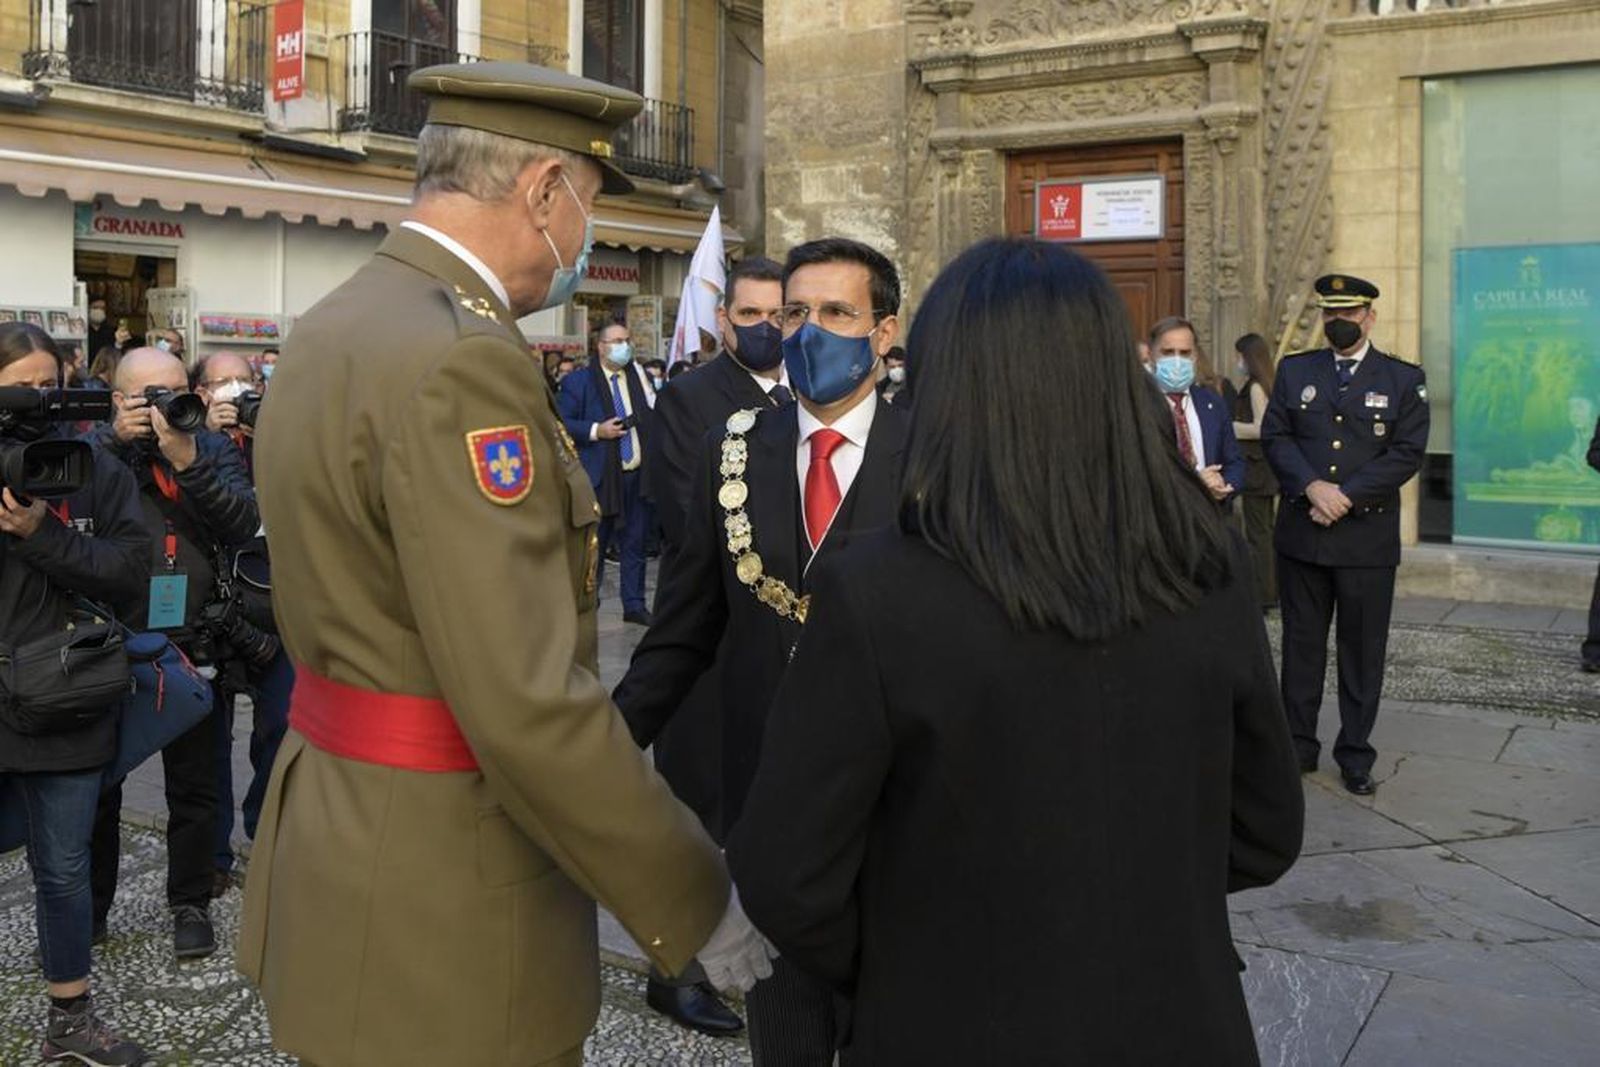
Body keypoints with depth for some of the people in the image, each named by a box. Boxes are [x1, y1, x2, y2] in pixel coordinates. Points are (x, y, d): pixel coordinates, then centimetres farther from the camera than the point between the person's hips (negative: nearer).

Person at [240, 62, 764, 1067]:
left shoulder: (336, 326, 7)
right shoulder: (459, 362, -24)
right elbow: (528, 705, -27)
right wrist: (698, 901, -18)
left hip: (338, 840, 9)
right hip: (445, 906, -9)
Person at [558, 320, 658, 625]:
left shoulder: (639, 376, 12)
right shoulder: (578, 382, -1)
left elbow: (655, 419, 16)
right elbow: (561, 423, -6)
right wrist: (596, 431, -16)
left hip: (639, 474, 4)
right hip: (601, 476, -4)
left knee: (635, 543, 8)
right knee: (595, 543, 5)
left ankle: (634, 605, 16)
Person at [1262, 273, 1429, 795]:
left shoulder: (1403, 379, 3)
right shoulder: (1294, 371, 10)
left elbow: (1407, 452, -5)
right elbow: (1275, 436, 1)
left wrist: (1346, 496, -15)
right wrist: (1313, 488, -15)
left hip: (1367, 537, -2)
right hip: (1301, 532, 2)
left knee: (1362, 650, 5)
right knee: (1301, 644, 8)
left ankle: (1356, 756, 15)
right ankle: (1299, 746, 18)